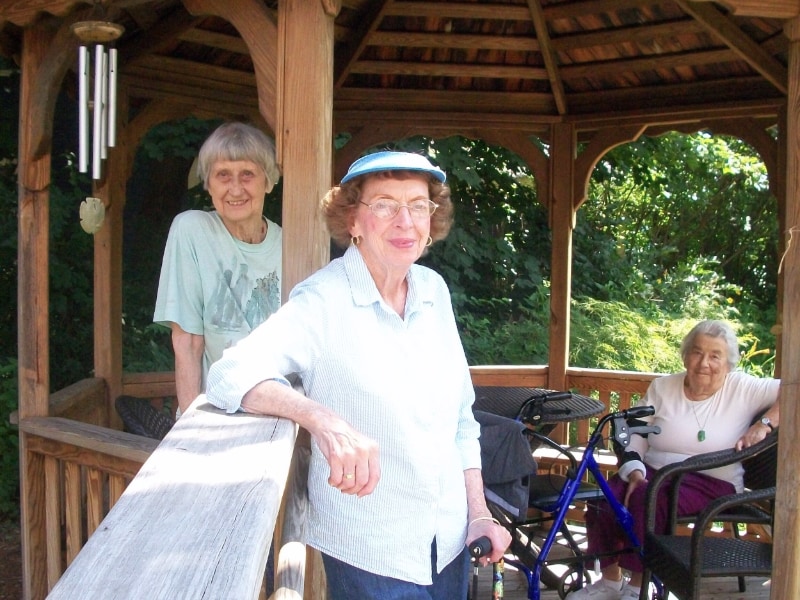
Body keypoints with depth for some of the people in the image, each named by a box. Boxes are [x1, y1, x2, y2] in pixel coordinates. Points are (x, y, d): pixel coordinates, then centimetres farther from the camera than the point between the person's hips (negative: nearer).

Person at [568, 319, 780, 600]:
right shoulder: (662, 388, 8)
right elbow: (635, 435, 5)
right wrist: (634, 472, -11)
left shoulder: (743, 389, -1)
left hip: (710, 482, -4)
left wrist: (764, 424, -21)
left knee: (647, 500, -33)